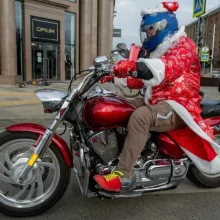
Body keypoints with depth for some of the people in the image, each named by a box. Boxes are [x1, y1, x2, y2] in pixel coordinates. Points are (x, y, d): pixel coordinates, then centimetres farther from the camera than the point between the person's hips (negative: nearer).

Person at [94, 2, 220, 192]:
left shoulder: (184, 46, -8)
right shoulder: (155, 50, 21)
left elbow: (172, 65, -33)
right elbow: (140, 80, 20)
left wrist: (135, 66, -50)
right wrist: (116, 76, 3)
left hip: (177, 106, -9)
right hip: (156, 101, 9)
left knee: (140, 117, -35)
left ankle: (123, 176, -31)